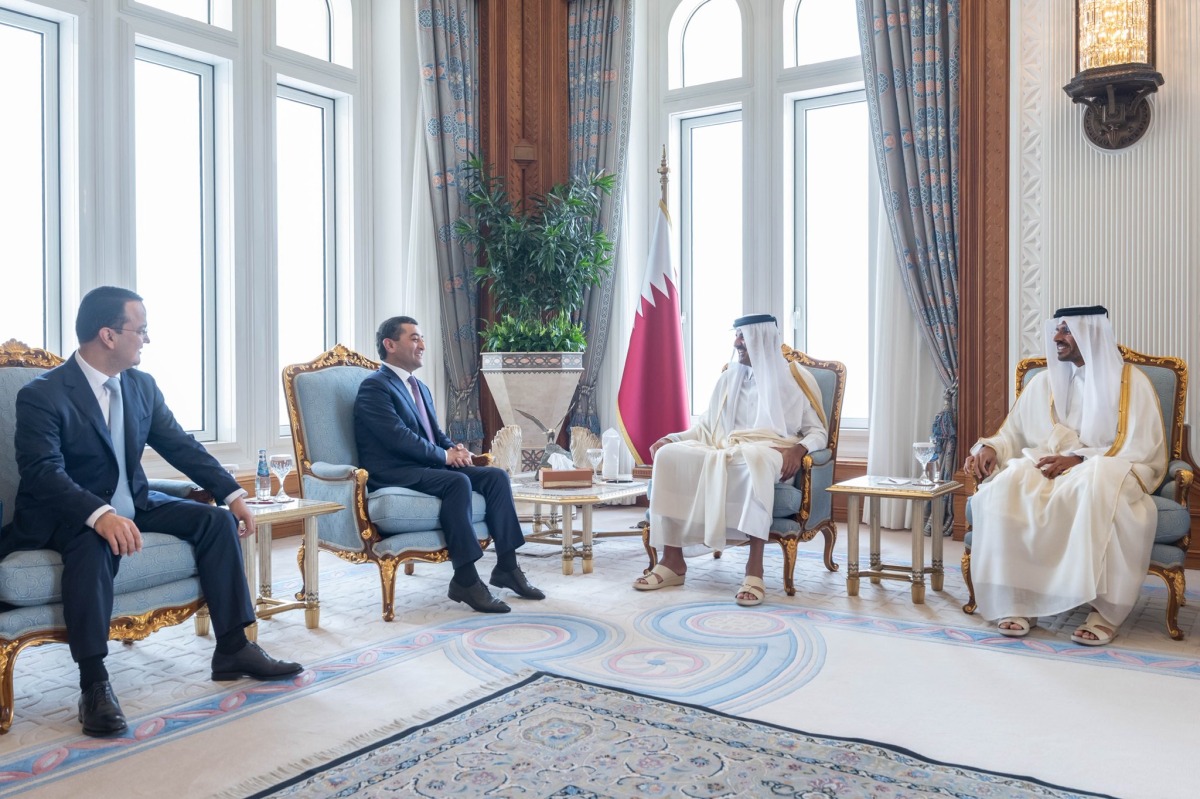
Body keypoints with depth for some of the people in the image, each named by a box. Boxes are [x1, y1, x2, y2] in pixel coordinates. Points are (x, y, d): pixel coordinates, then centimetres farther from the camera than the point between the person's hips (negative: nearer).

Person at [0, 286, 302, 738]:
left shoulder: (142, 385, 4)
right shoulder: (42, 395, -16)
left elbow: (181, 445, 6)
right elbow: (43, 472, -28)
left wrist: (232, 493, -6)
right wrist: (100, 516, -45)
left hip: (132, 504, 7)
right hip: (69, 514, -6)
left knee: (217, 521, -11)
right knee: (94, 544, -39)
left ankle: (232, 649, -6)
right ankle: (94, 684, -28)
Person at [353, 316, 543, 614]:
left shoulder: (421, 388, 23)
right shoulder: (374, 387, -7)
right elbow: (399, 436, -18)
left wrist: (455, 449, 0)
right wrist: (444, 455, -13)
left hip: (429, 467, 9)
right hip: (394, 474, -9)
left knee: (496, 475, -9)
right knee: (458, 482, -34)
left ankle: (506, 567, -9)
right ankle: (465, 580, -29)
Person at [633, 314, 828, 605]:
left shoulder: (796, 378, 9)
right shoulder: (729, 378, 22)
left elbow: (817, 431, 4)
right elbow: (706, 425, 21)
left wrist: (798, 449, -19)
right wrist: (672, 437, 3)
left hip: (768, 454, -5)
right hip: (724, 450, 5)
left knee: (752, 459, -43)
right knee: (669, 455, -23)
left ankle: (755, 568, -41)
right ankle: (673, 560, -24)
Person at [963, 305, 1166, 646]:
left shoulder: (1131, 382, 3)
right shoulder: (1044, 382, 16)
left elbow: (1143, 451, -6)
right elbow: (1013, 434, 16)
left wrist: (1080, 459, -19)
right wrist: (989, 448, -7)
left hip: (1107, 475, -3)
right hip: (1049, 472, 4)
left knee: (1099, 485, -41)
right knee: (1009, 485, -32)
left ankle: (1106, 611, -31)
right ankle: (1018, 602, -29)